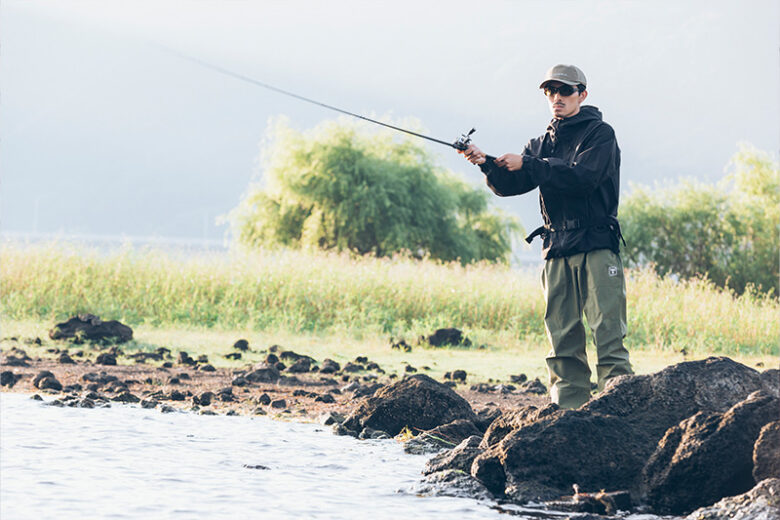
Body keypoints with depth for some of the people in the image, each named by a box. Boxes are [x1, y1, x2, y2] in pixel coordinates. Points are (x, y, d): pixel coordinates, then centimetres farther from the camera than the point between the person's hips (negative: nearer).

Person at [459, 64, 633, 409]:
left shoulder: (599, 134, 1)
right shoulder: (543, 144, 20)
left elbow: (583, 177, -15)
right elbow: (508, 184, 10)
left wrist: (527, 165, -16)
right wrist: (487, 164, -10)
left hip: (596, 247, -6)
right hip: (557, 250, 6)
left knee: (608, 334, -12)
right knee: (563, 340, 2)